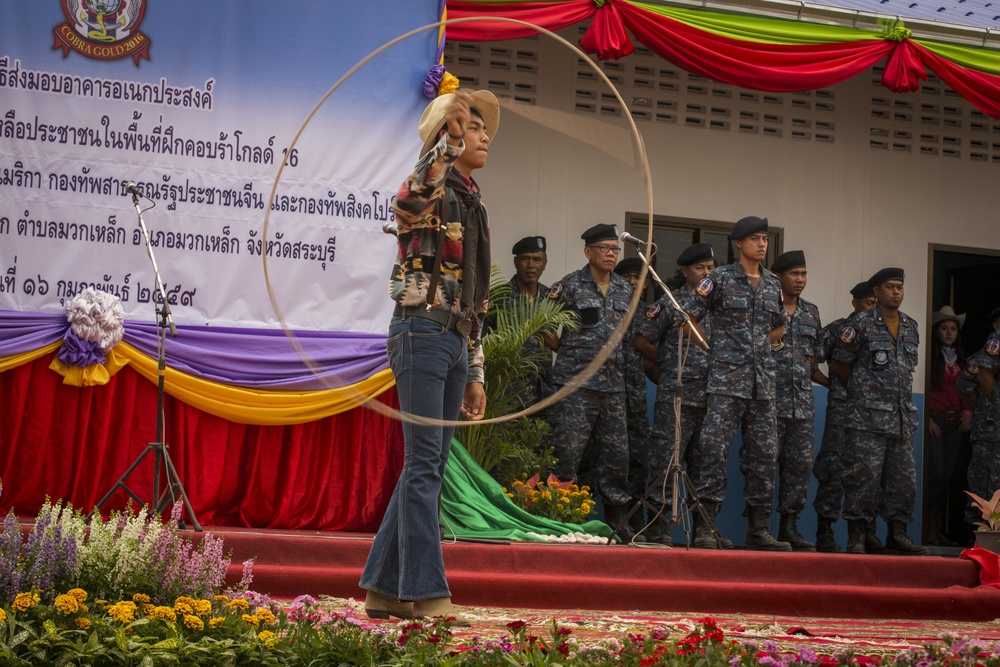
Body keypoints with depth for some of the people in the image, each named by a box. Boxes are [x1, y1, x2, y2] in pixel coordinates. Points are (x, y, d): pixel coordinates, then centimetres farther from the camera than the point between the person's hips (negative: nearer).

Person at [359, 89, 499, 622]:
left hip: (455, 341, 9)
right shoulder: (430, 192, -3)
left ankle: (385, 588, 12)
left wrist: (475, 372, 19)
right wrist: (445, 138, -45)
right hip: (422, 332, -8)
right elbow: (411, 196, -32)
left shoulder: (475, 208, 21)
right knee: (424, 464, -10)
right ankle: (427, 593, -10)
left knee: (429, 467, 7)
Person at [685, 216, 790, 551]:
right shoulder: (721, 278, -1)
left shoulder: (773, 284, 14)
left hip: (762, 381, 6)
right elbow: (689, 317, 1)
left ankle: (758, 528, 12)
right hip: (726, 377, -5)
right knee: (714, 448, -12)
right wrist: (713, 347, 2)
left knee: (764, 453, 6)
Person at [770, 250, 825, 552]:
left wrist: (833, 382, 11)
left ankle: (789, 526, 12)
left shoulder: (811, 313, 17)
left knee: (801, 464, 5)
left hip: (802, 401, 6)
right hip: (770, 399, -6)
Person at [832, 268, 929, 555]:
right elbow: (840, 365, 2)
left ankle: (897, 535, 14)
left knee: (903, 477, 6)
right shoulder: (862, 325, -4)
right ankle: (856, 536, -4)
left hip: (903, 417, 6)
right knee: (865, 475, -9)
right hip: (868, 416, -6)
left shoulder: (911, 327, 15)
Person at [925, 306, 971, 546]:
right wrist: (927, 418, -13)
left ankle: (939, 531, 8)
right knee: (936, 474, -13)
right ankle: (930, 530, -8)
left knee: (947, 476, 4)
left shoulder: (961, 360, 17)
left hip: (956, 422, 6)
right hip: (934, 420, -6)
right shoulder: (930, 357, -2)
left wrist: (967, 414, 4)